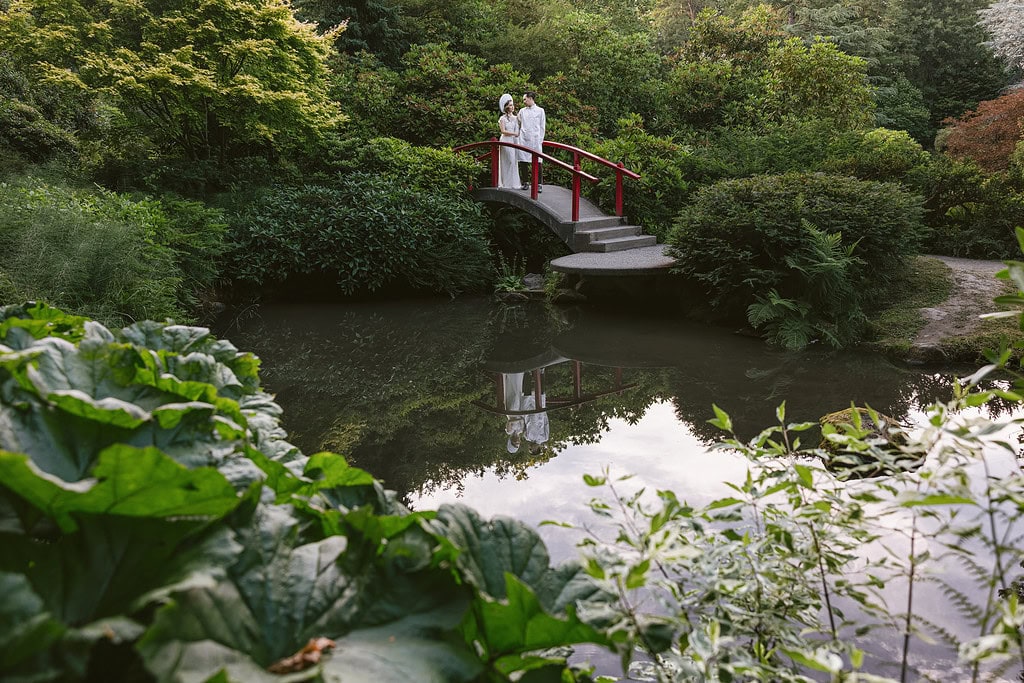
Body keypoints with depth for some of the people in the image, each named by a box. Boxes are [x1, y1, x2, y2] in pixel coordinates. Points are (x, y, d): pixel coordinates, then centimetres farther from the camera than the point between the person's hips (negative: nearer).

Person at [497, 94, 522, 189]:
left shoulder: (516, 118, 16)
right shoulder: (503, 118, -1)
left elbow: (519, 129, 20)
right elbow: (503, 131, -9)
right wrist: (514, 134, -12)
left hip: (516, 141, 5)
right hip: (506, 141, -5)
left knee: (515, 162, 1)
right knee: (508, 162, -9)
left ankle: (515, 183, 4)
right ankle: (508, 183, -4)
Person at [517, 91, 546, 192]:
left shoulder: (540, 110, 6)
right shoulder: (522, 111, 13)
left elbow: (542, 126, 5)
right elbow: (519, 125, 14)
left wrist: (541, 140, -2)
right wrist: (518, 137, 4)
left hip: (535, 139, -3)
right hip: (524, 139, 3)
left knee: (537, 161, -6)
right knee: (524, 161, 1)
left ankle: (539, 184, -3)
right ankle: (526, 183, 9)